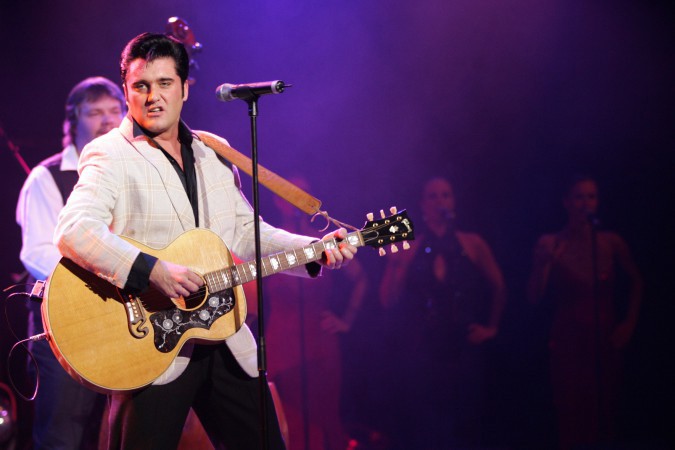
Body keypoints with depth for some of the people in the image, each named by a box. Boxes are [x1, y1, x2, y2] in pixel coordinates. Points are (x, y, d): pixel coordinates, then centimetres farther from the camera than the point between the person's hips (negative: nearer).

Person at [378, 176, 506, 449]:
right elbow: (388, 301, -1)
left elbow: (497, 288, 17)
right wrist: (398, 263, -12)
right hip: (418, 352, -1)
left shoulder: (472, 245, 6)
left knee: (462, 426, 1)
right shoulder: (407, 248, 3)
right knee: (419, 427, -4)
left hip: (463, 350, 1)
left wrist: (492, 327, 13)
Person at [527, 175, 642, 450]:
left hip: (606, 341, 2)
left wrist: (629, 322, 7)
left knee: (605, 412, 4)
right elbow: (535, 298, -5)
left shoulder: (612, 243, 1)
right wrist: (544, 264, -19)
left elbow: (635, 282, 15)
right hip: (568, 342, -2)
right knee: (571, 416, -3)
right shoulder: (550, 245, -4)